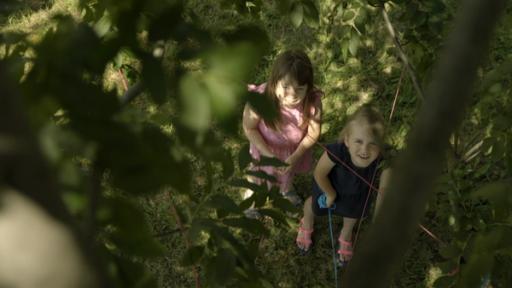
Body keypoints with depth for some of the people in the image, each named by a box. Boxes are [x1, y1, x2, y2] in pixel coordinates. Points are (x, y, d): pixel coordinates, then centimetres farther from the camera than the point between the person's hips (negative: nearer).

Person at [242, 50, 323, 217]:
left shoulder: (313, 101, -37)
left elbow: (313, 132, -19)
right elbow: (249, 128, -24)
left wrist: (296, 156, -22)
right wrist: (267, 154, -25)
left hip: (293, 149, 2)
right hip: (265, 147, -2)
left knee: (288, 172, 36)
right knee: (259, 175, 29)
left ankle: (286, 190, 72)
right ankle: (251, 197, 65)